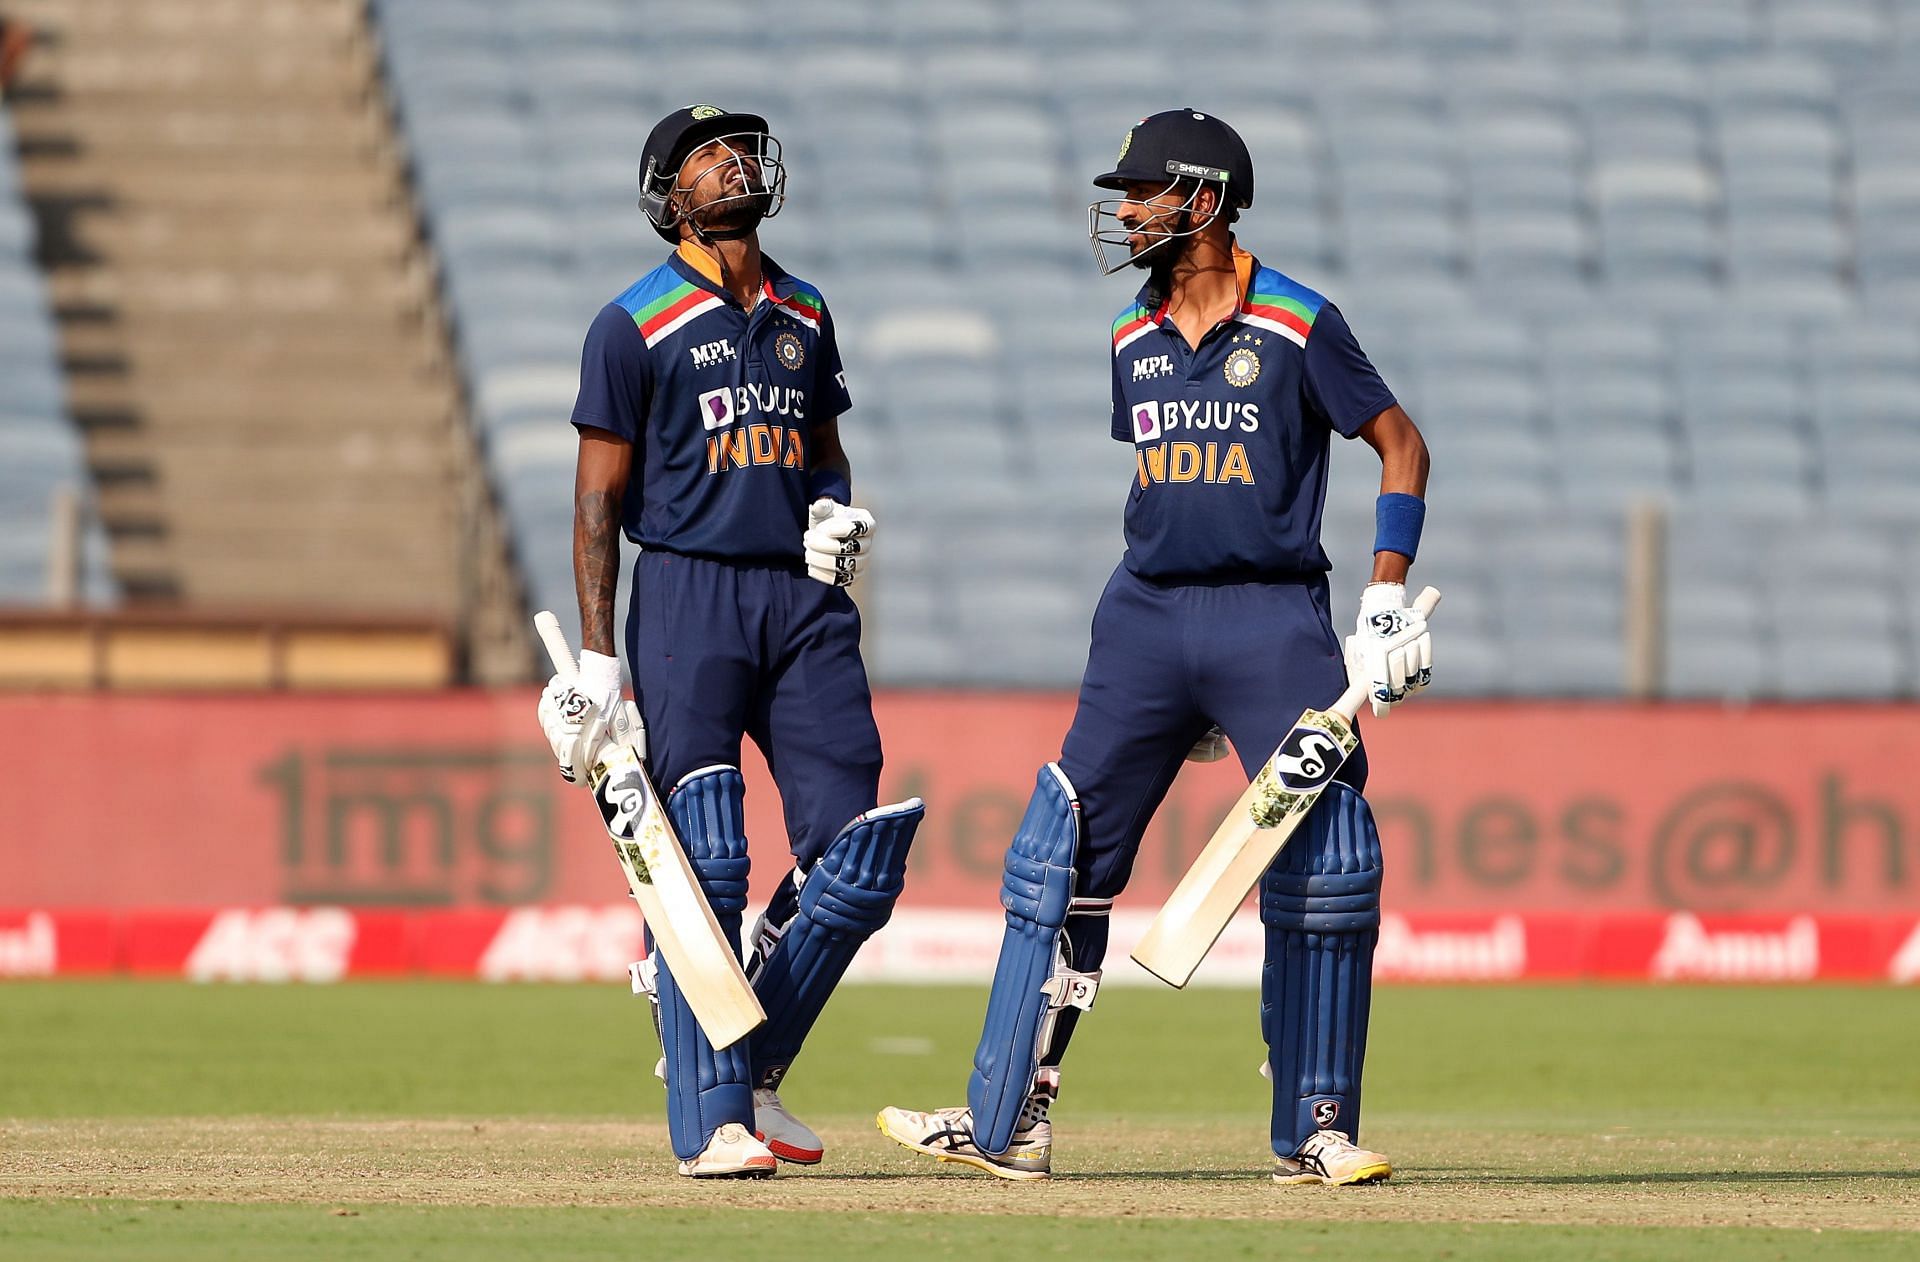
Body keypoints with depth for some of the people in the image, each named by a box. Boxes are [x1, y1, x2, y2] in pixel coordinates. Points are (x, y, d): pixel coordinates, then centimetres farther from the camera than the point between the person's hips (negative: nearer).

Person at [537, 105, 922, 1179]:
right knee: (703, 865, -8)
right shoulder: (637, 325, -1)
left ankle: (753, 1069, 13)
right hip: (688, 595, -5)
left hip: (805, 599, 5)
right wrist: (597, 659, -8)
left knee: (858, 853, -3)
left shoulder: (805, 316, 16)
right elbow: (600, 498, -2)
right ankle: (712, 1118, -4)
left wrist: (840, 508, 4)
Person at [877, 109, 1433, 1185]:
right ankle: (1010, 1122, 4)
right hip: (1149, 614, 5)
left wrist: (1388, 599, -10)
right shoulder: (1134, 341, 11)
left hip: (1275, 620, -5)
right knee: (1063, 855, 1)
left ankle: (1317, 1131, 2)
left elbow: (1401, 444, -2)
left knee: (1326, 866, -9)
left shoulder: (1299, 325, -6)